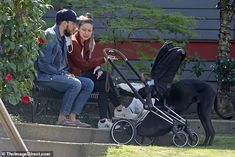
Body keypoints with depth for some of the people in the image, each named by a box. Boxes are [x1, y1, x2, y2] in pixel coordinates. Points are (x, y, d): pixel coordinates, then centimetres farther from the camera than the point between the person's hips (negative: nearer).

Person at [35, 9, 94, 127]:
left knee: (88, 84, -5)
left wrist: (66, 73, 3)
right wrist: (63, 74, -16)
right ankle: (62, 118, -22)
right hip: (45, 77, -10)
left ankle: (72, 117, -14)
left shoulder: (62, 39, 18)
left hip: (58, 74, 10)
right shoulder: (50, 37, -13)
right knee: (75, 83, -30)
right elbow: (43, 65, -20)